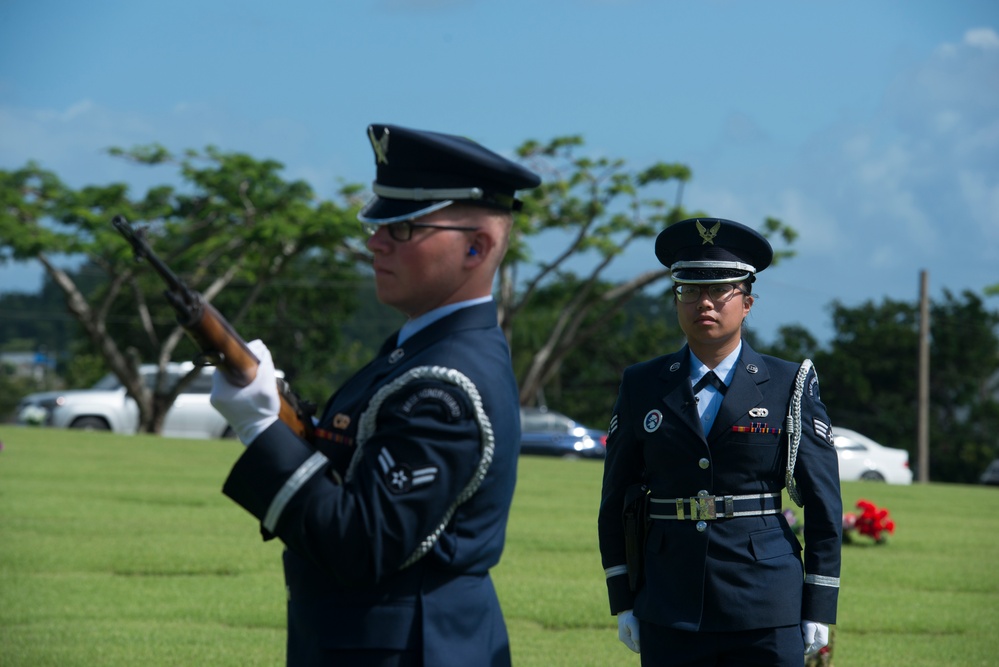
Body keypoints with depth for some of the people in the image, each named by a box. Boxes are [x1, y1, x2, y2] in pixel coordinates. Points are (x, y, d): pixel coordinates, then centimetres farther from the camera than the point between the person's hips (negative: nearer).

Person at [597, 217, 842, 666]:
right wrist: (622, 601, 6)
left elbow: (823, 507, 3)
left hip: (766, 616, -2)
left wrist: (818, 610, -1)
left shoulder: (789, 388, 3)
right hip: (669, 614, 2)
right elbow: (616, 502, 11)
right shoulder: (642, 387, 8)